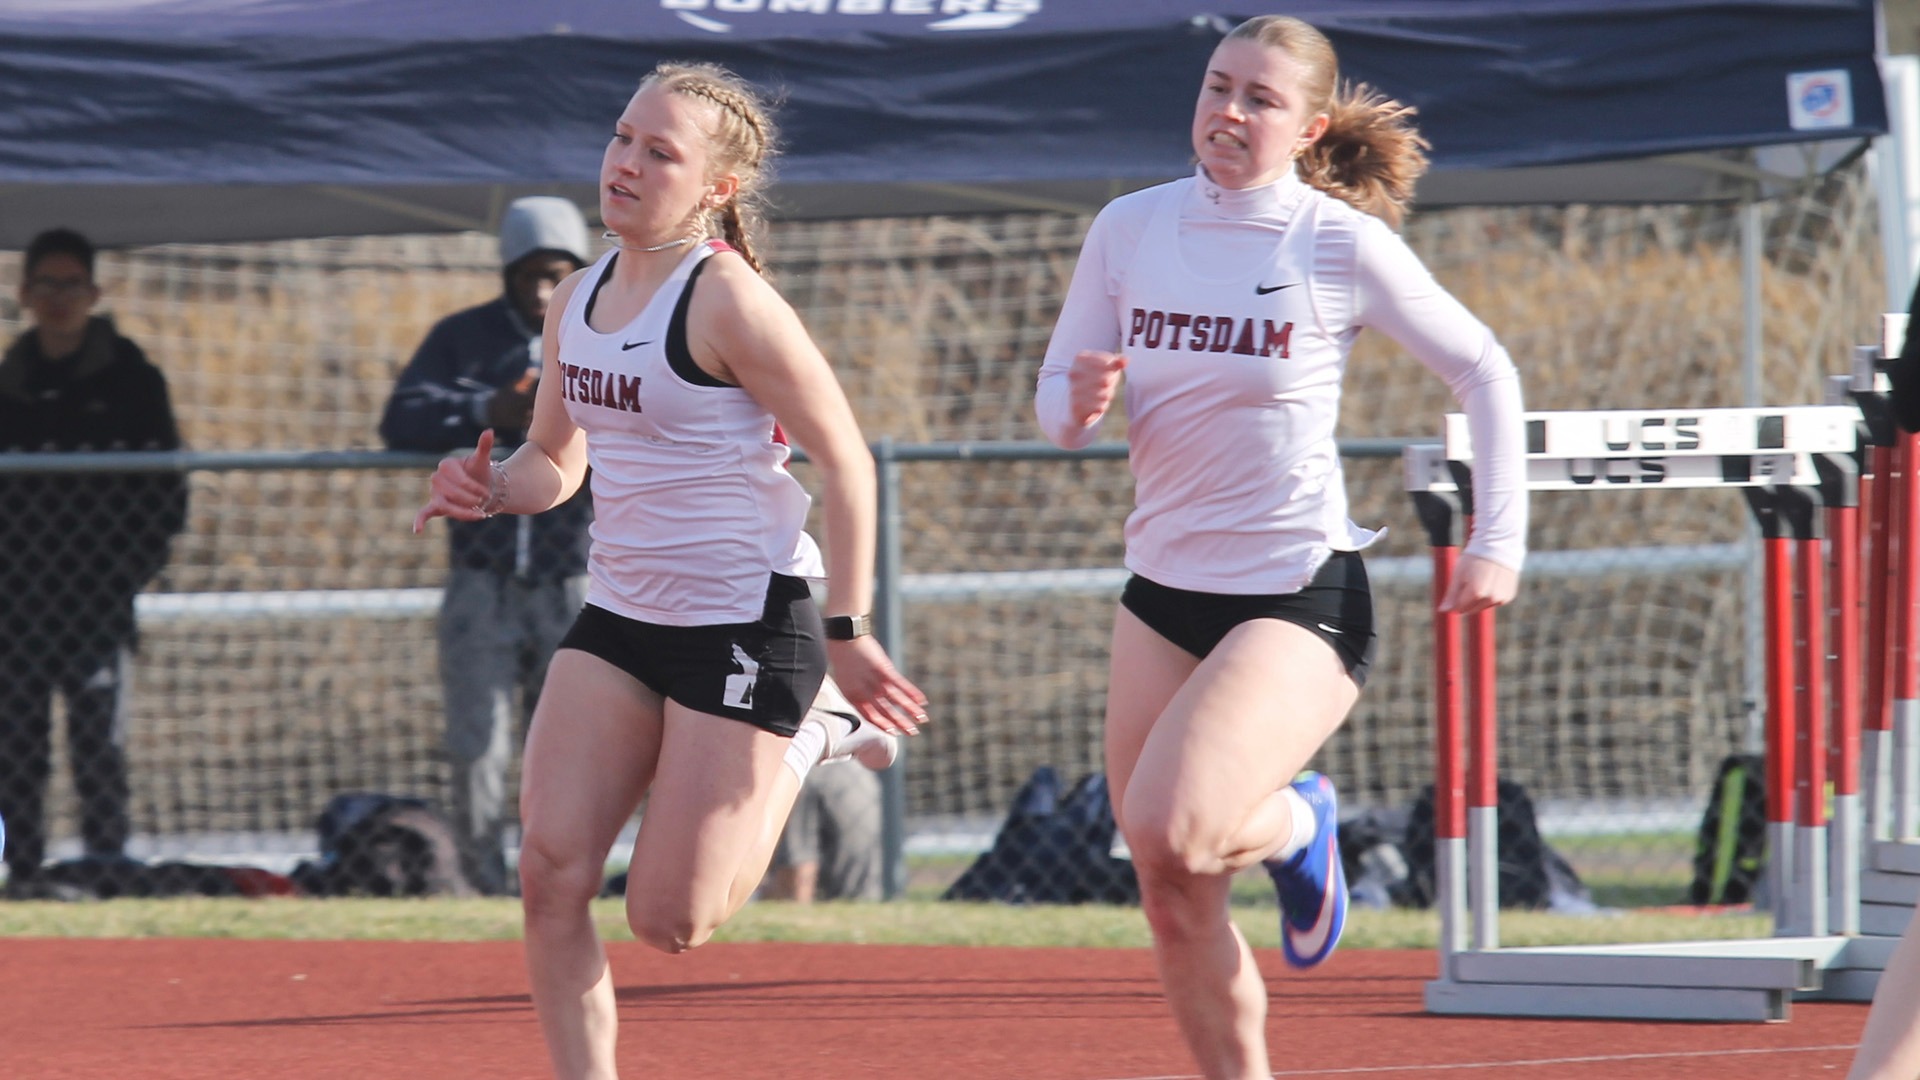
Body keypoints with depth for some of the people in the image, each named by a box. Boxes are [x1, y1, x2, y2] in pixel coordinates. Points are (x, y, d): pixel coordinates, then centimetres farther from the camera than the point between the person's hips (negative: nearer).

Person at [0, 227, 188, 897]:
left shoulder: (129, 377, 2)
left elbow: (164, 487, 2)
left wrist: (134, 564, -7)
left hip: (98, 591, -4)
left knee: (99, 742, -6)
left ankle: (106, 864, -6)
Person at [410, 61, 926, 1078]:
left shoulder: (728, 301, -16)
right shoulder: (577, 299, 7)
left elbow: (844, 460, -13)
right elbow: (556, 461, 19)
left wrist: (846, 632, -16)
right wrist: (491, 489, -4)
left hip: (746, 622, -7)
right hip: (618, 618, 7)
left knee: (670, 922, -3)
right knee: (549, 875, -7)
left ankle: (809, 746, 21)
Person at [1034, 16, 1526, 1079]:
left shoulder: (1342, 243, -9)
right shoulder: (1129, 229, 1)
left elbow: (1484, 372, 1)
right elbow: (1059, 405, 6)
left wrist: (1497, 542, -4)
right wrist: (1083, 402, -17)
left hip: (1301, 593, -5)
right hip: (1163, 590, 5)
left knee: (1170, 832, -23)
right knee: (1176, 912, 3)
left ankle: (1296, 824, 9)